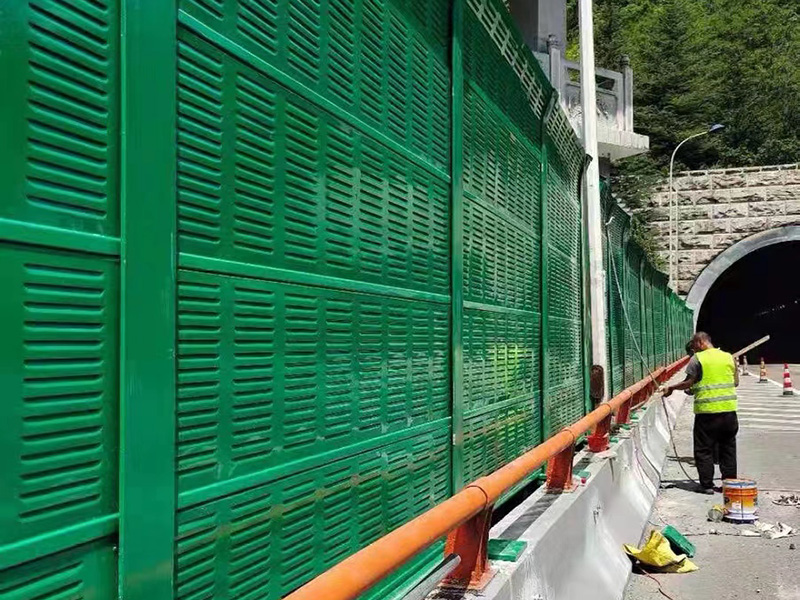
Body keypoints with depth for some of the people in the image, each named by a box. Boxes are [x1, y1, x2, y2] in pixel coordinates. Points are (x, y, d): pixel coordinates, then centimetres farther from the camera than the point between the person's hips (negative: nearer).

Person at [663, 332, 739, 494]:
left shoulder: (697, 359, -5)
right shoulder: (729, 357, 9)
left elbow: (689, 383, -7)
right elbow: (736, 382, 14)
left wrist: (671, 388, 7)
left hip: (707, 410, -5)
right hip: (729, 408, 5)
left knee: (703, 449, 5)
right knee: (728, 448, 14)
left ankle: (706, 484, 5)